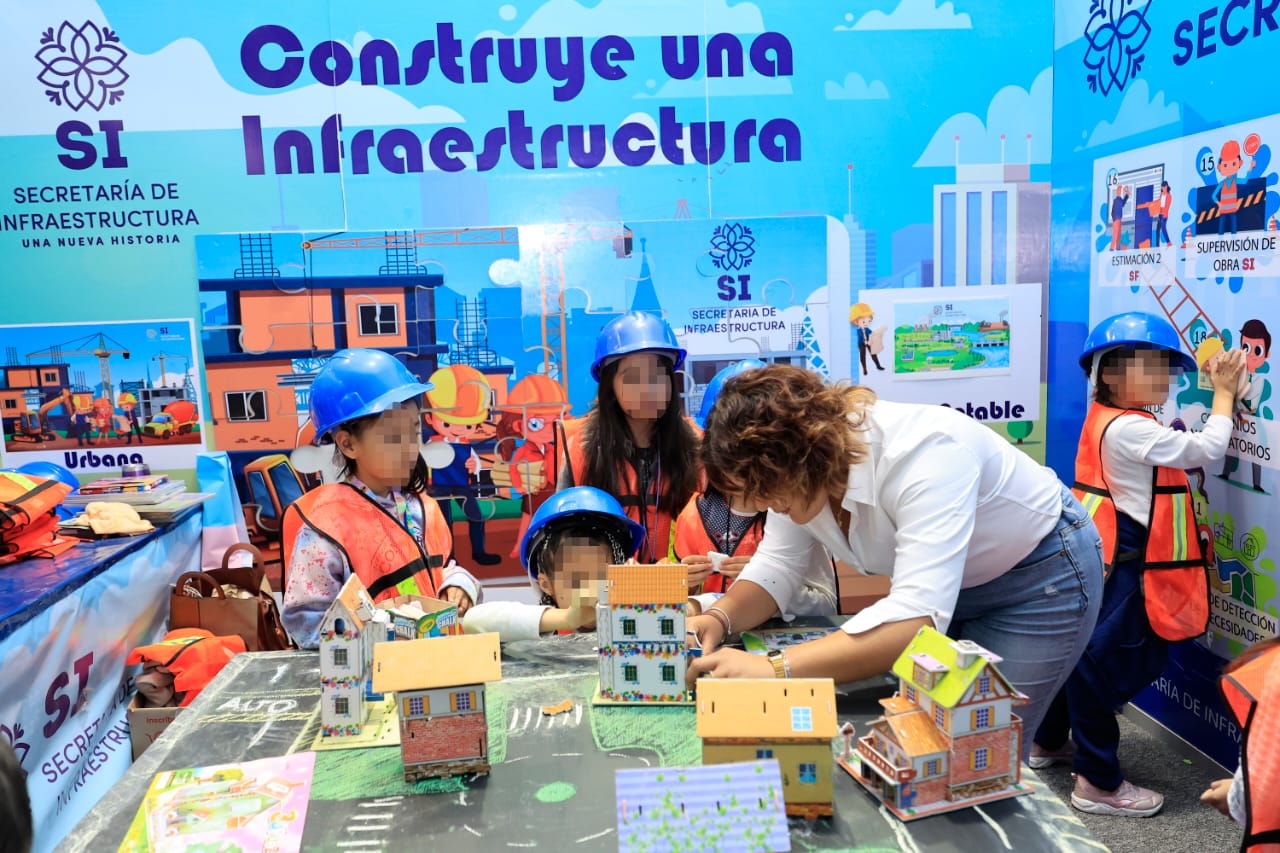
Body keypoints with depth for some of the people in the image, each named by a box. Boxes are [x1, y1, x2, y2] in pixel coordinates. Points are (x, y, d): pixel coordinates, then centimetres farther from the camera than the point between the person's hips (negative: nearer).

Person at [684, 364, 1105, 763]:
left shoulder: (926, 453, -39)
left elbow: (918, 617, -48)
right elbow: (776, 566, -11)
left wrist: (773, 668, -54)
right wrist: (719, 618, -31)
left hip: (1036, 577, -6)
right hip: (952, 583, 6)